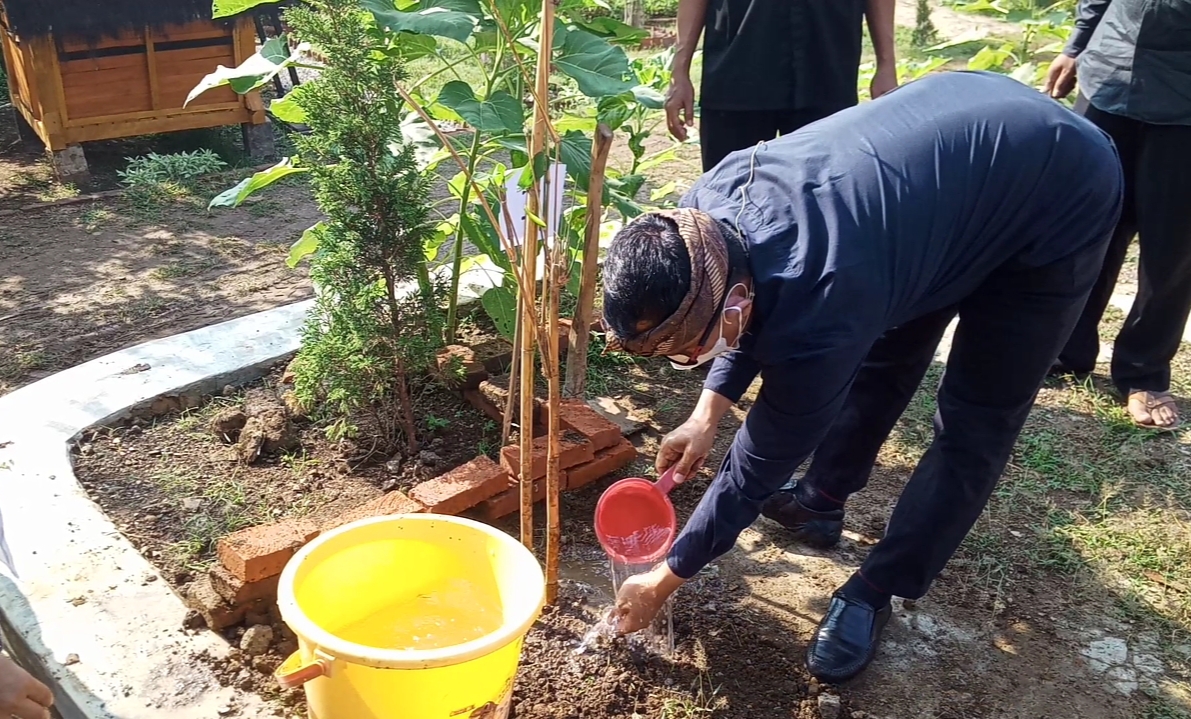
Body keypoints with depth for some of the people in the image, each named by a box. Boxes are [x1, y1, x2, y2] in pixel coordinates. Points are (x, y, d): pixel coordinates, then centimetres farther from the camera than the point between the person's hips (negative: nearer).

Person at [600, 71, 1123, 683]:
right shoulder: (707, 209, -19)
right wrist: (708, 413, -3)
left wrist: (665, 579, -9)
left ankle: (874, 593, 11)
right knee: (875, 359, 17)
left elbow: (761, 463, -22)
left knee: (976, 425, -4)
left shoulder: (817, 317, -38)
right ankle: (820, 501, 36)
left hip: (1063, 195, -7)